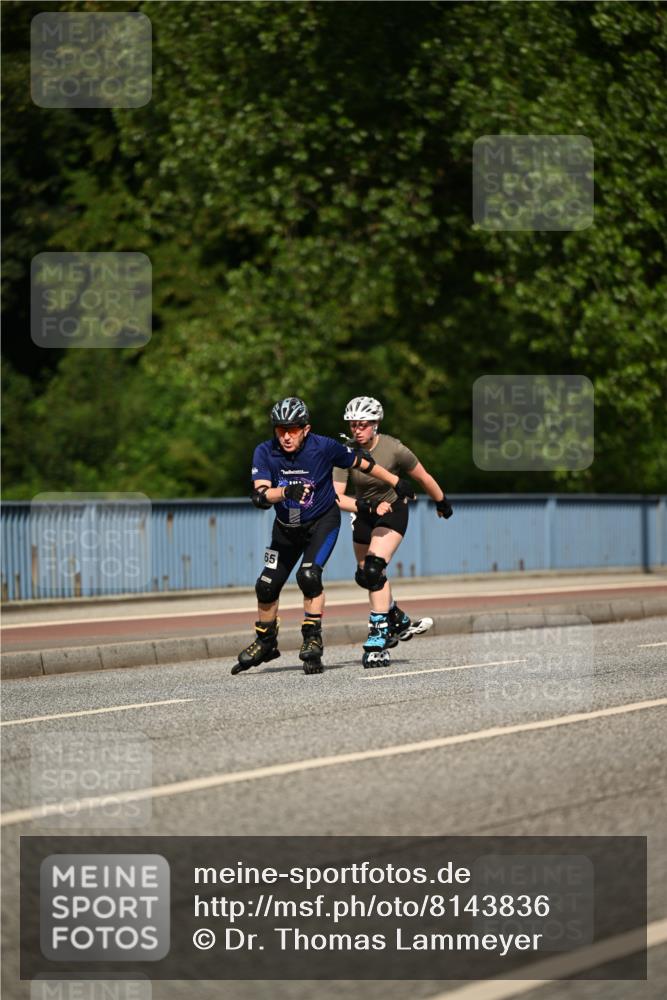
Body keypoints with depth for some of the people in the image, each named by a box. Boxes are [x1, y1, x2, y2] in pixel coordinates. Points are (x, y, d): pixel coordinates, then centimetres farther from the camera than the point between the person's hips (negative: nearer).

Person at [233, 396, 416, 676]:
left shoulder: (324, 448, -23)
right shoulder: (265, 453, -19)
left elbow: (362, 463, -7)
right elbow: (260, 496, -30)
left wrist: (396, 482, 4)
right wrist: (286, 491, -50)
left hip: (322, 522, -3)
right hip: (286, 527, 3)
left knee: (308, 576, -24)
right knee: (267, 586, 3)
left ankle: (313, 640, -10)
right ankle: (265, 643, 26)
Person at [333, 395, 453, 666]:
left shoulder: (393, 449, -24)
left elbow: (423, 477, -7)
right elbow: (336, 497, -25)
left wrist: (442, 503, 7)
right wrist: (369, 506, -39)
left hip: (393, 510, -4)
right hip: (364, 512, 4)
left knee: (373, 570, -23)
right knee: (365, 576, 13)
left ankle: (378, 639, -20)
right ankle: (400, 622, 37)